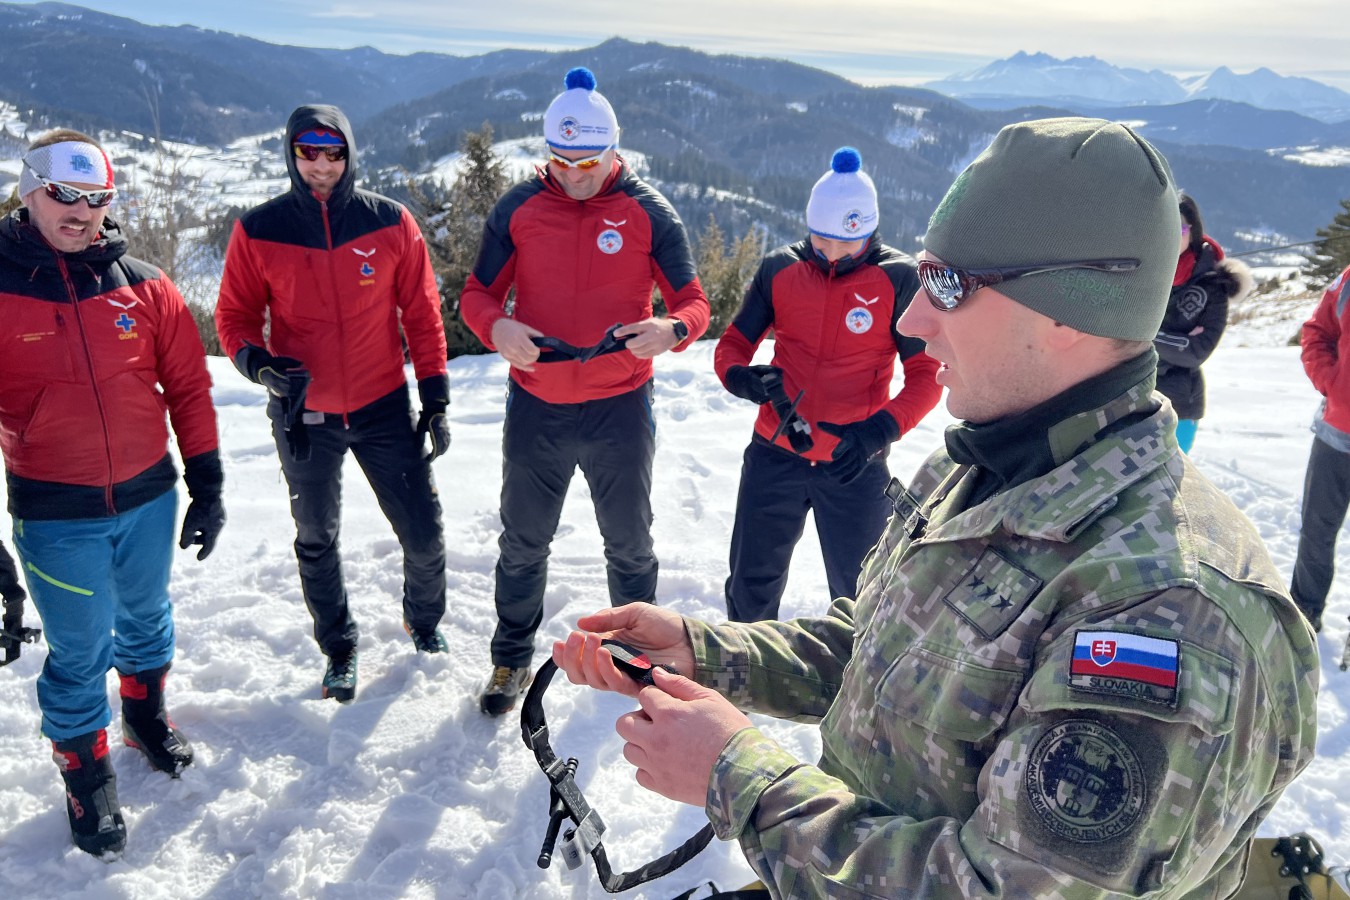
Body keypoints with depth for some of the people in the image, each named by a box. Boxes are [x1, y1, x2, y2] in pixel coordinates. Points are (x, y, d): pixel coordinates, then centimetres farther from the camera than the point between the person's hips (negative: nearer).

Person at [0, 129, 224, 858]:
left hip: (149, 498, 3)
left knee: (145, 621, 21)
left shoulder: (143, 286, -2)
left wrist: (205, 485, 3)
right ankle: (85, 772, 29)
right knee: (79, 652, 7)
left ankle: (146, 715, 47)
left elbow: (188, 387, 2)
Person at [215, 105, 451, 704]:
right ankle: (338, 648, 37)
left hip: (384, 408, 0)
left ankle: (424, 619, 34)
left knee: (424, 536, 3)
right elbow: (235, 316, 1)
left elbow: (422, 314, 0)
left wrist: (436, 400, -1)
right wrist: (257, 362, -21)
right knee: (316, 543, 15)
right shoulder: (258, 231, -6)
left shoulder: (390, 223, -5)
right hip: (303, 417, 1)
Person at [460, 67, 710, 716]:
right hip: (536, 409, 1)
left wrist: (672, 329, -27)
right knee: (522, 544, 15)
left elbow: (693, 300, -3)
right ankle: (512, 660, 36)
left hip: (620, 410, -1)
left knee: (629, 542, 16)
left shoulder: (648, 212, -5)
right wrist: (496, 327, -21)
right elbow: (477, 293, 2)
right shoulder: (517, 208, -2)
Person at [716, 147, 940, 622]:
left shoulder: (899, 279, -9)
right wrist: (740, 377, -20)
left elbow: (926, 376, -9)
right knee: (751, 587, 15)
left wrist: (879, 431, -27)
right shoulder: (779, 269, -1)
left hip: (855, 467, -2)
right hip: (773, 457, 3)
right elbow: (733, 344, 5)